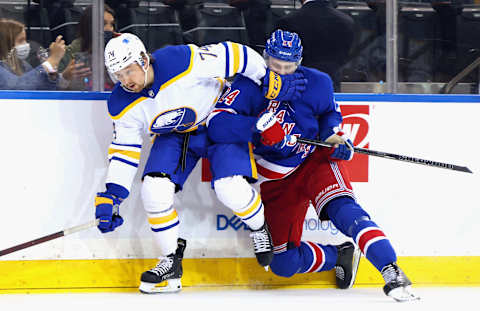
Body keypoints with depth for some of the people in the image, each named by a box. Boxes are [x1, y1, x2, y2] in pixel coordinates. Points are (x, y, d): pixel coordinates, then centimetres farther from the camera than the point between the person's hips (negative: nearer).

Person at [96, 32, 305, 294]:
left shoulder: (184, 61, -34)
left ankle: (260, 229, 15)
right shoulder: (122, 106, -17)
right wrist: (111, 196, -16)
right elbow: (124, 150, -7)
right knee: (154, 190, -17)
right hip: (174, 135, 4)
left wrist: (269, 80, -18)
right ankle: (171, 262, 0)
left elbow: (234, 56, -25)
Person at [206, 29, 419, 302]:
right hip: (276, 180, 2)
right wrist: (259, 127, -39)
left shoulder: (317, 83, -6)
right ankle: (340, 257, 22)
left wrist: (333, 136, -6)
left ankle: (391, 272, -38)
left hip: (317, 160, -1)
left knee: (342, 209, -33)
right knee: (284, 263, -4)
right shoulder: (249, 86, -12)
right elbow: (216, 124, -26)